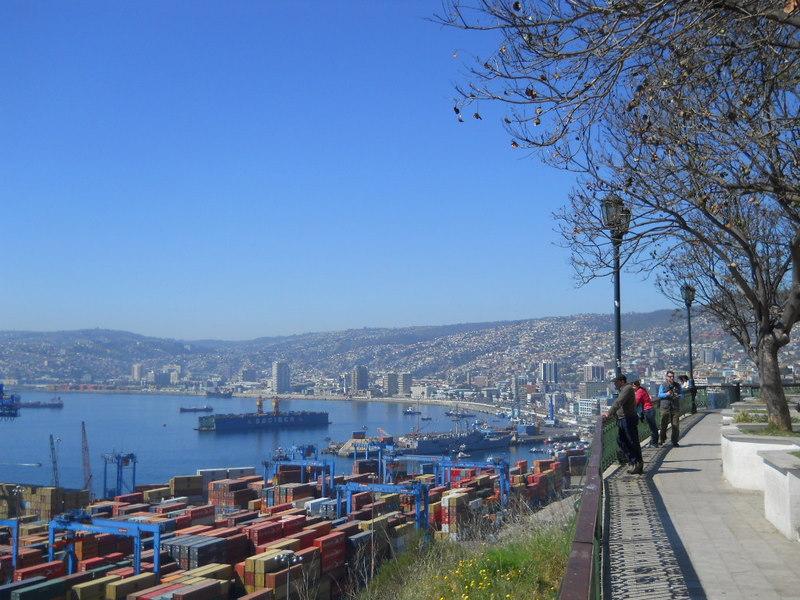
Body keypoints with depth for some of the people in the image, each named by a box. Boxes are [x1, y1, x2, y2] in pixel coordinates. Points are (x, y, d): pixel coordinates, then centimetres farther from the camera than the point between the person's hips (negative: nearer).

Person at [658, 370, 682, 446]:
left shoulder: (677, 385, 14)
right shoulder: (663, 385, 3)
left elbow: (681, 394, 19)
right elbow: (660, 395, -3)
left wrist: (678, 396, -4)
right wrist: (666, 394, -22)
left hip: (675, 407, 3)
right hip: (665, 407, -3)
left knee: (675, 425, 0)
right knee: (664, 424, -3)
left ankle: (674, 441, 9)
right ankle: (661, 440, 9)